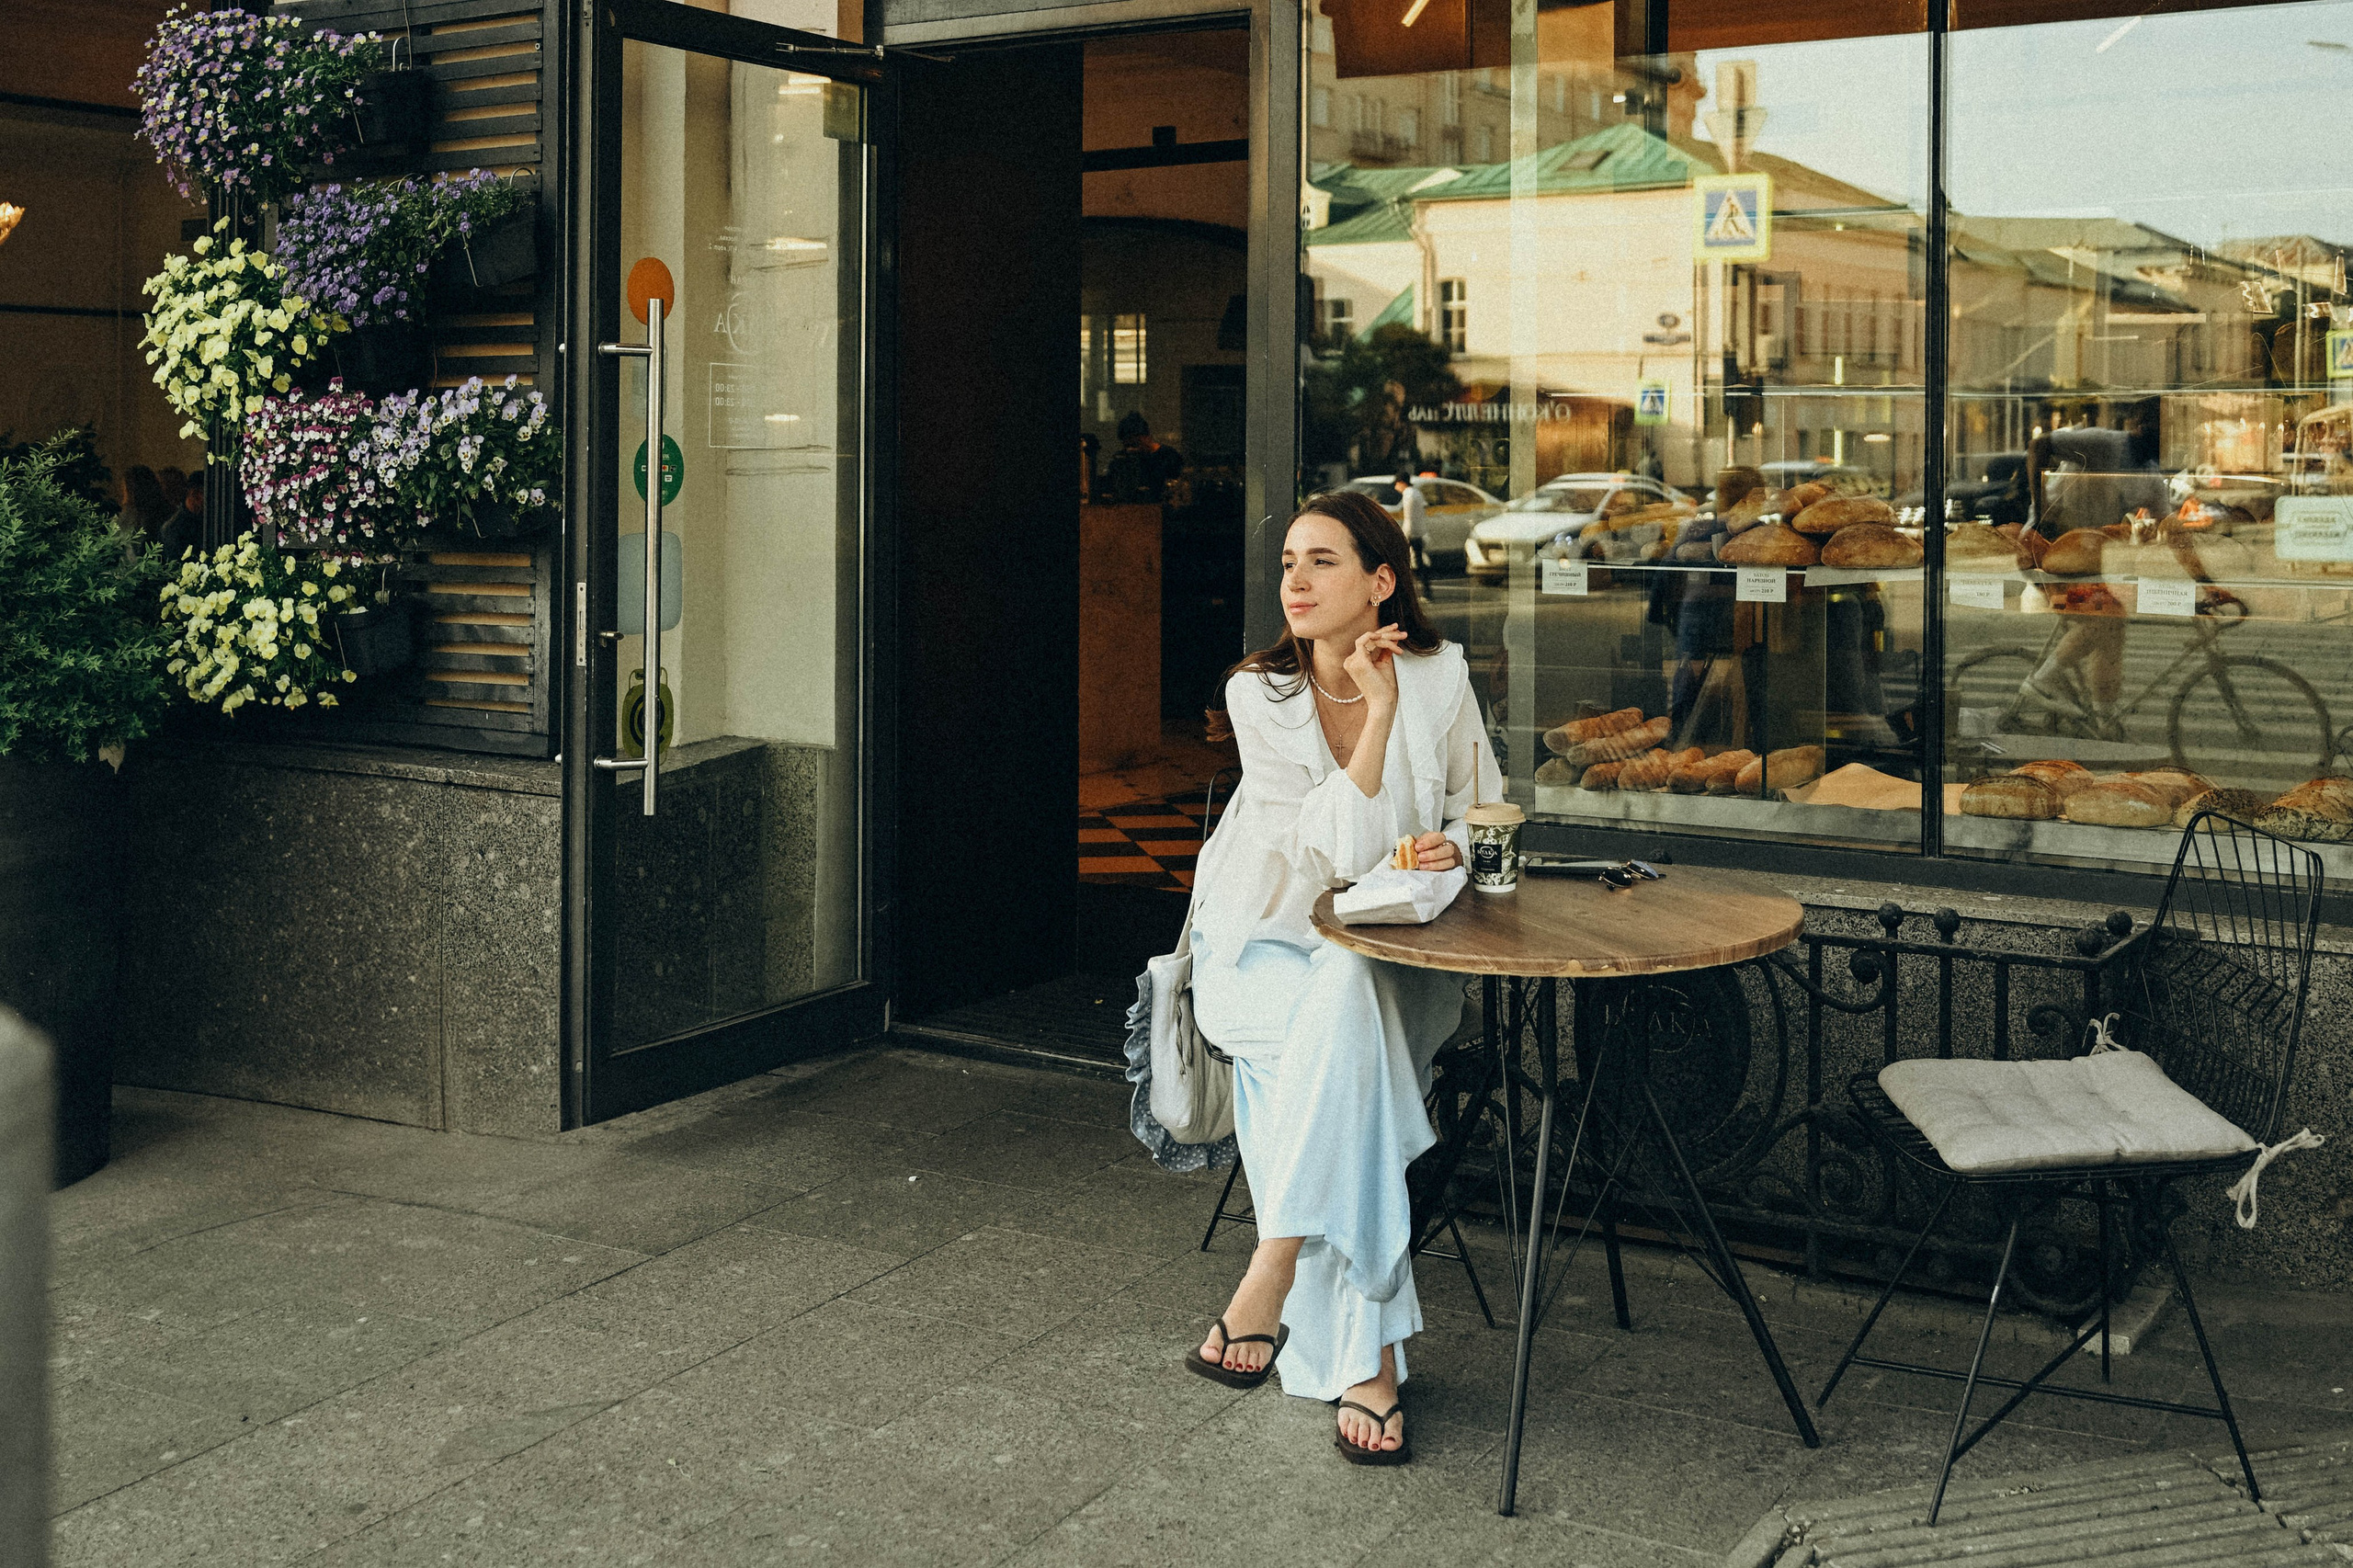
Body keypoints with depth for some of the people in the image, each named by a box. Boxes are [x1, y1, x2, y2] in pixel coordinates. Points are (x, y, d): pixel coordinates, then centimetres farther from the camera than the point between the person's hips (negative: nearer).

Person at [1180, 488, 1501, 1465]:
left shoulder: (1440, 677, -3)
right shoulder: (1258, 695, -10)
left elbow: (1482, 804, 13)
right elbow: (1345, 851, -19)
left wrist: (1455, 847, -10)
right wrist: (1378, 712, -23)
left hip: (1383, 952, 1)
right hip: (1261, 949, -1)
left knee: (1341, 1005, -35)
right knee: (1345, 1034, -34)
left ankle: (1271, 1277, -31)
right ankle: (1367, 1359, -34)